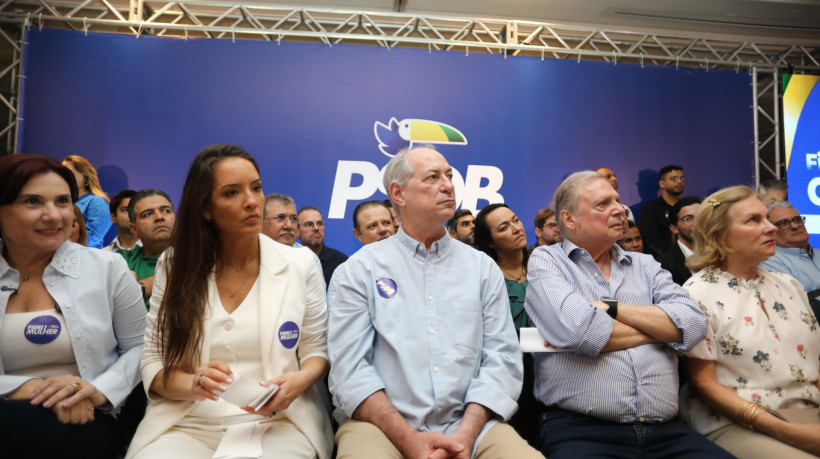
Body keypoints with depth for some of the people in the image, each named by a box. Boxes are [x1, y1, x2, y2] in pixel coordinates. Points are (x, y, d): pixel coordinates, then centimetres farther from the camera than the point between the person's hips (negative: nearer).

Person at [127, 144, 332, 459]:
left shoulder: (301, 264, 1)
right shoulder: (175, 266, 5)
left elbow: (317, 349, 8)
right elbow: (152, 360, 5)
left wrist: (299, 381, -15)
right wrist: (190, 384, -17)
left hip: (278, 422, -1)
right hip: (187, 425, 2)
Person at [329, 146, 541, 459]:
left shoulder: (483, 268, 11)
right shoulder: (362, 267, 4)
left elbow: (502, 358, 3)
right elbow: (349, 365, -4)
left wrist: (466, 433, -12)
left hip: (471, 422, 2)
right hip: (381, 423, -2)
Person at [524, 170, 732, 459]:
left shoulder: (644, 265, 16)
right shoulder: (546, 261, 3)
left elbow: (693, 323, 1)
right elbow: (576, 331, -15)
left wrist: (611, 308, -8)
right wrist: (662, 327, 0)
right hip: (580, 429, -4)